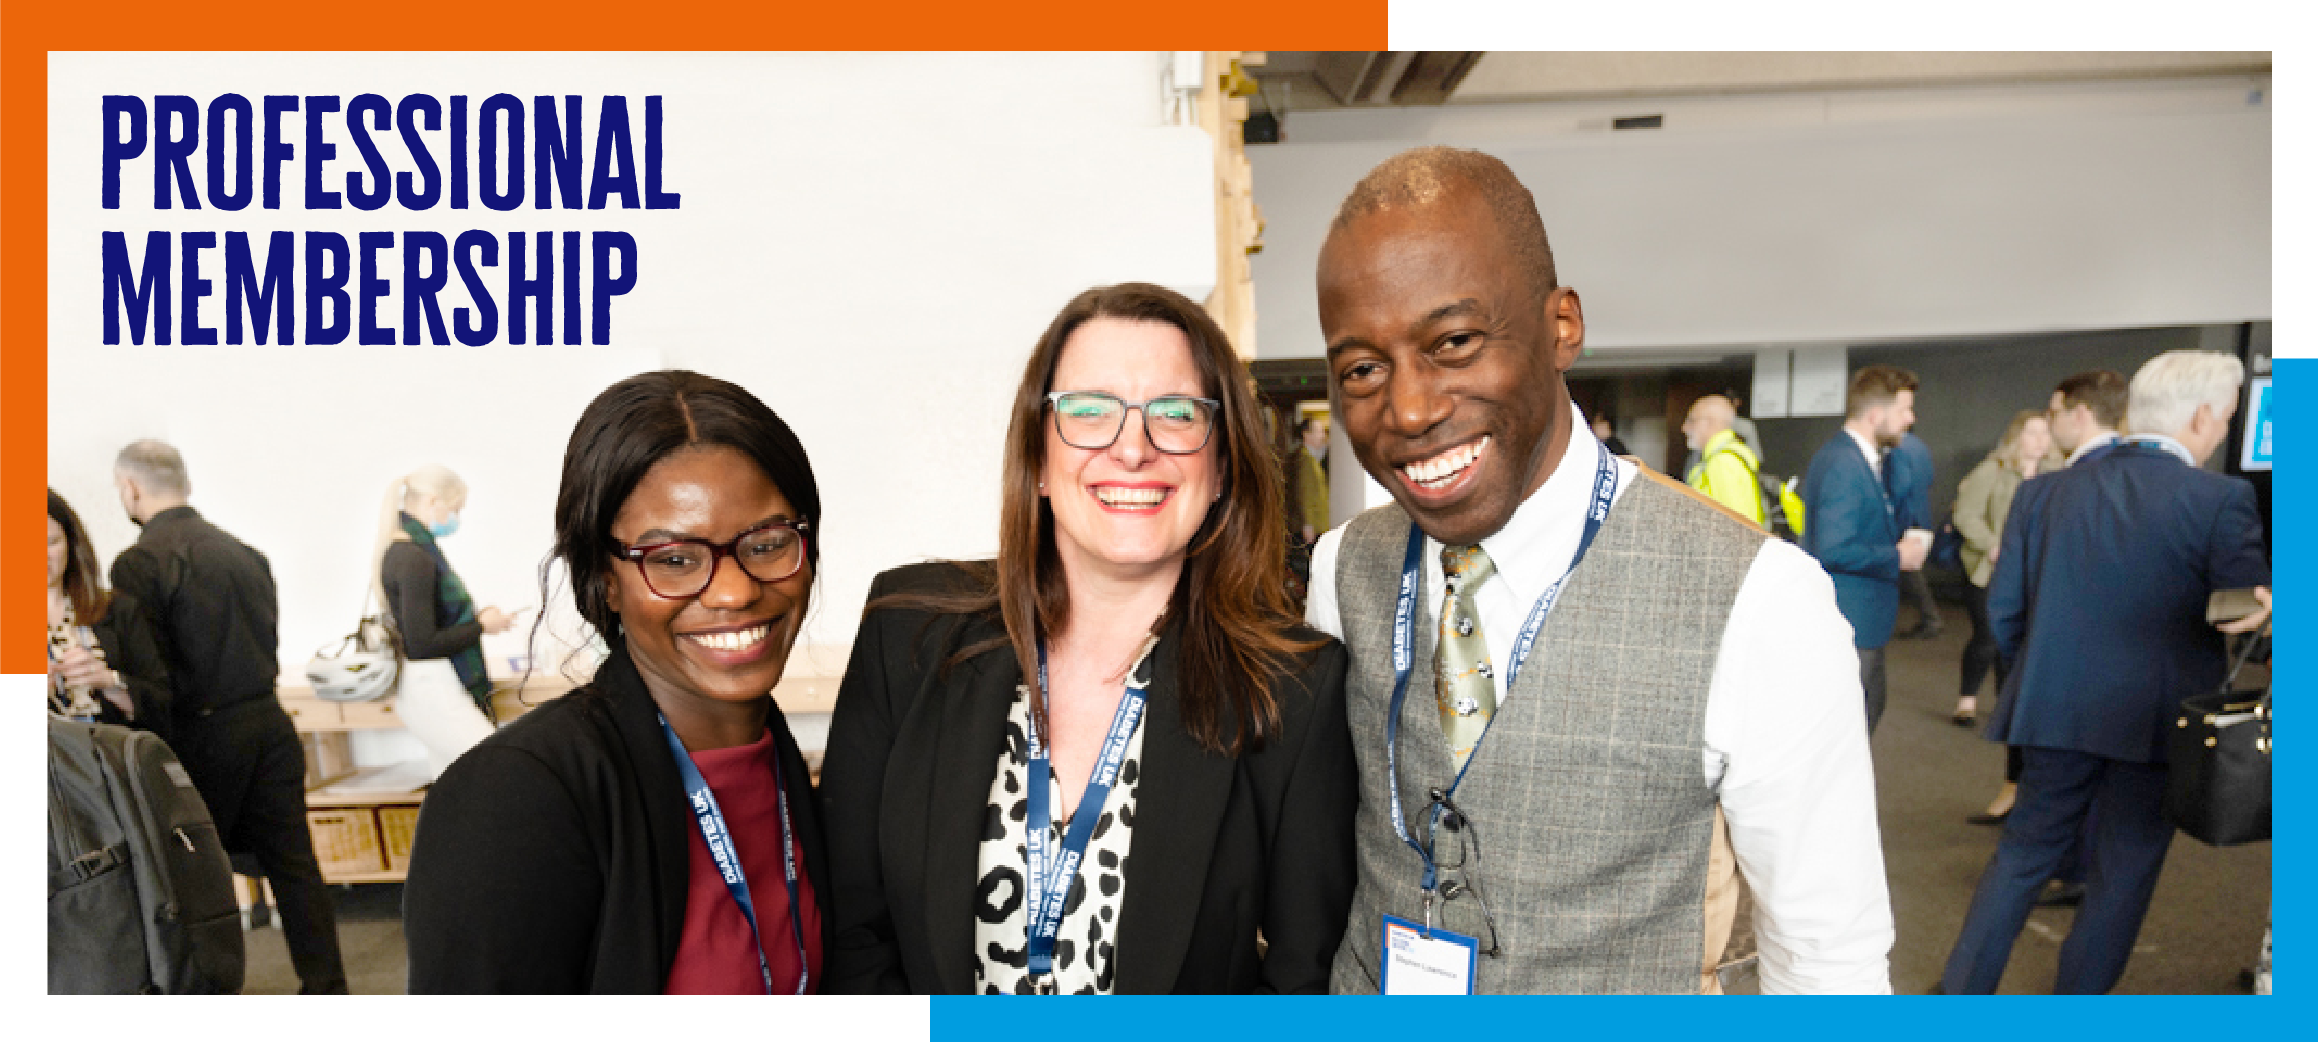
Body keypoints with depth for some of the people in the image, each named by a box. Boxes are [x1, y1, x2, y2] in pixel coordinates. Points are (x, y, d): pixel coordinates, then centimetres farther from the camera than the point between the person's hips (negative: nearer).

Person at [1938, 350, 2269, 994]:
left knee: (2023, 852, 16)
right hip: (2158, 720, -3)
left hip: (2053, 715, 3)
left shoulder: (2045, 490, -1)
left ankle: (1961, 994, 19)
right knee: (2122, 874, 12)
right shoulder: (2220, 500, -13)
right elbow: (2254, 616, -9)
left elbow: (2003, 608, 1)